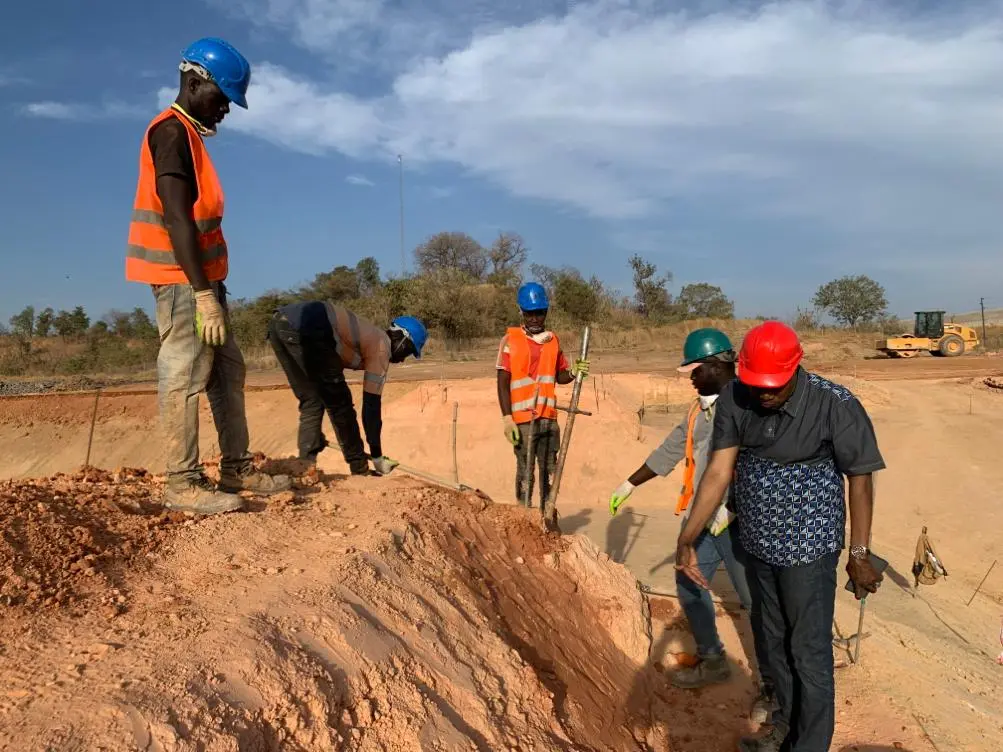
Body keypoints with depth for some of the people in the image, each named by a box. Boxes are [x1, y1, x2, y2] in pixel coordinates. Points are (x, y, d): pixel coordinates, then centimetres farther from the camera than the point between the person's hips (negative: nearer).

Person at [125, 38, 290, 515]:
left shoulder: (188, 135, 20)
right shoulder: (172, 131, -11)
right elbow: (177, 219, -20)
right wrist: (203, 293, -24)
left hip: (200, 277, 10)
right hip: (182, 280, -10)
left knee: (227, 373, 10)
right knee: (185, 376, -9)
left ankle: (237, 469, 16)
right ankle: (182, 485, -5)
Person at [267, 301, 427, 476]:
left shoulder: (369, 335, 32)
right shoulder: (382, 345, 8)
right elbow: (371, 403, 5)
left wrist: (315, 433, 45)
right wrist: (377, 456, 10)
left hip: (279, 321, 9)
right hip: (304, 329, -9)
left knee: (310, 401, 19)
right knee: (340, 404, 5)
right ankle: (360, 470, 13)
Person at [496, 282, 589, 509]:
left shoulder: (553, 340, 11)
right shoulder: (510, 340, -4)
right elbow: (502, 383, -6)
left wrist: (573, 372, -5)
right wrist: (507, 418, -13)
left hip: (549, 418, 5)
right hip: (523, 419, -5)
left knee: (549, 471, 10)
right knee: (525, 472, -1)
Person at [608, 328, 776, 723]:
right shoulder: (699, 408, 11)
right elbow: (669, 451, 19)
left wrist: (731, 505, -33)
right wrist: (629, 485, 22)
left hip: (738, 521, -9)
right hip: (702, 518, 9)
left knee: (756, 601, 0)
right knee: (689, 585, 17)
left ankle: (771, 684, 16)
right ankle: (712, 660, 35)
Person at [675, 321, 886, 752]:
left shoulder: (835, 405, -22)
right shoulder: (735, 398, -11)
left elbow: (860, 477, -13)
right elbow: (718, 471, -11)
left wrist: (859, 554, -12)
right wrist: (687, 539, -15)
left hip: (808, 547, -5)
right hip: (757, 543, 6)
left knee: (809, 652, 4)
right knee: (771, 638, 23)